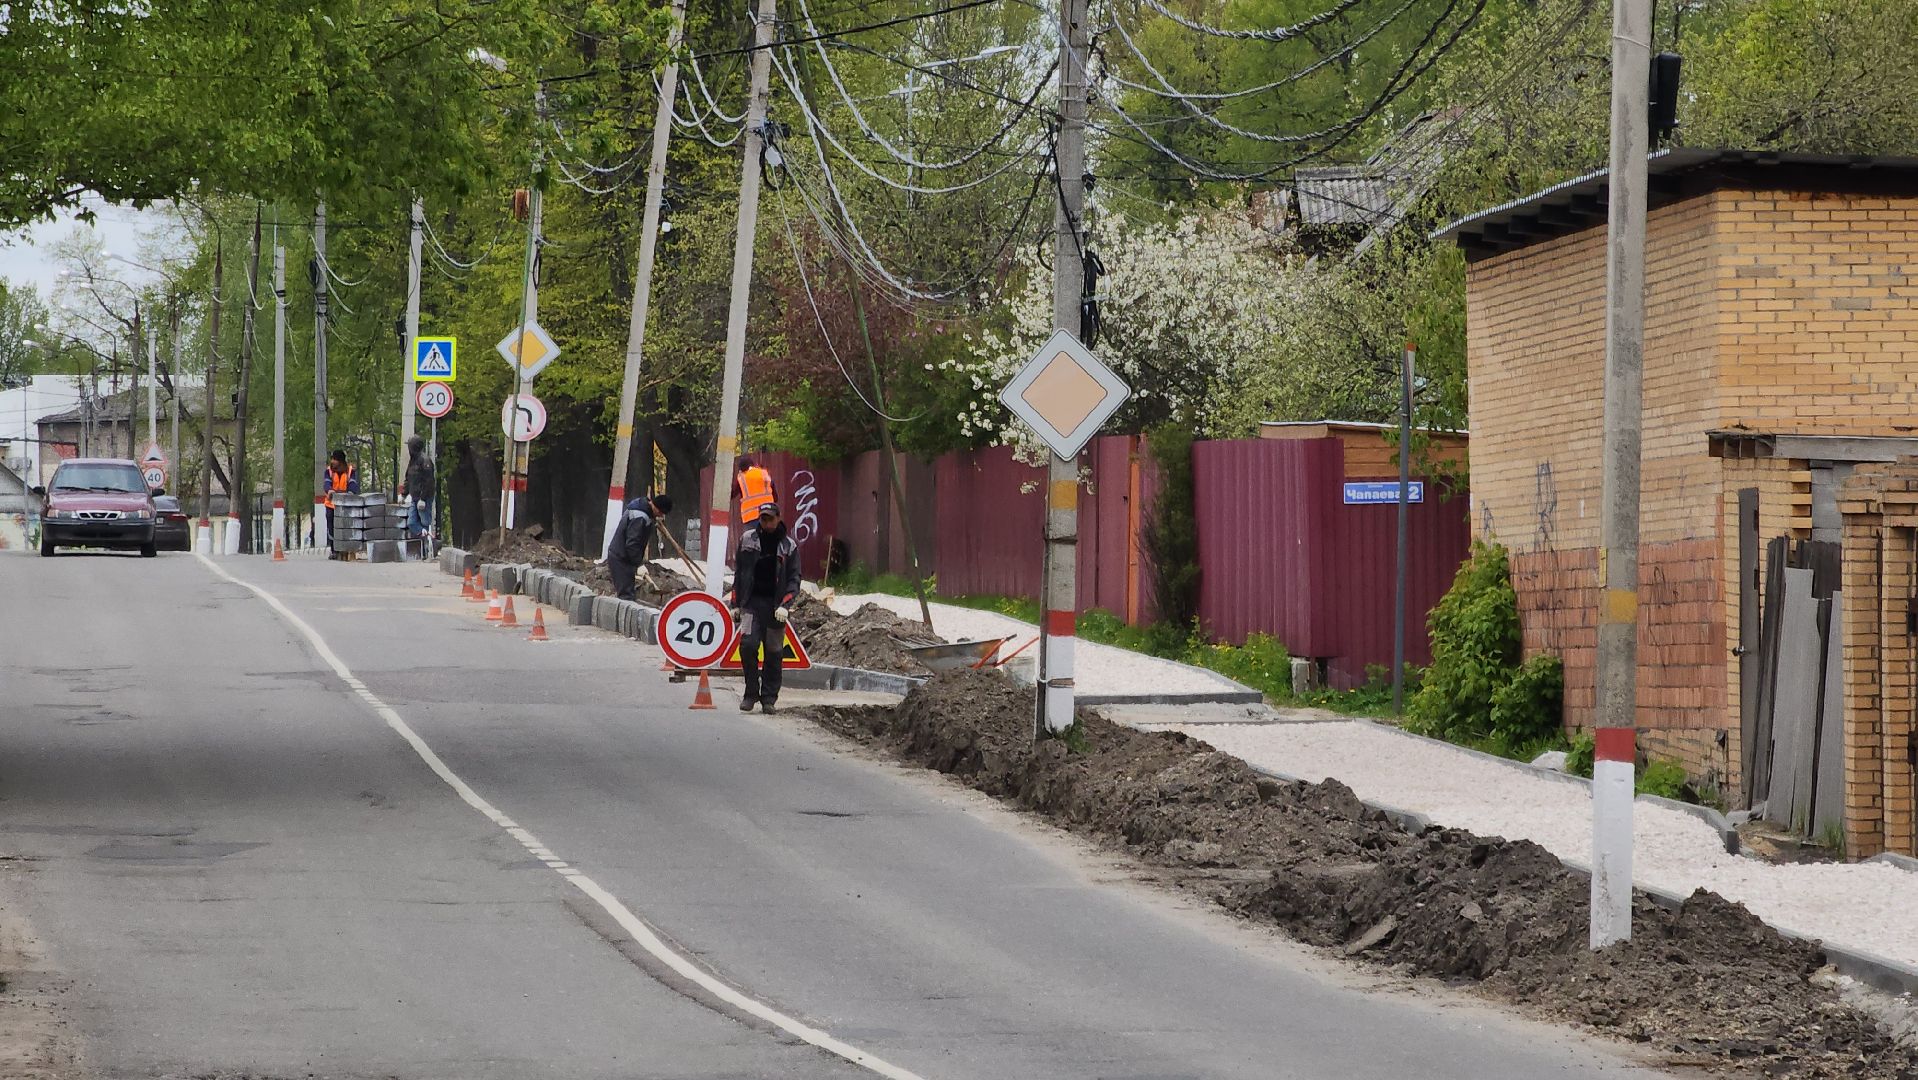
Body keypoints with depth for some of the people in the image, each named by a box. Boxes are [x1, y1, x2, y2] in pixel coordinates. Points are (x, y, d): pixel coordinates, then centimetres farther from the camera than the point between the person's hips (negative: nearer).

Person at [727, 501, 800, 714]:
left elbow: (794, 579, 2)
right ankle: (751, 692, -2)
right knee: (748, 644, -15)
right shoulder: (747, 539, 8)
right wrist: (736, 604, 10)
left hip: (775, 605, 0)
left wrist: (784, 605, -12)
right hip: (751, 601, 0)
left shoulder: (789, 546, 4)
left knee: (774, 652, 1)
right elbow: (739, 573, 13)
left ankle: (769, 698, 8)